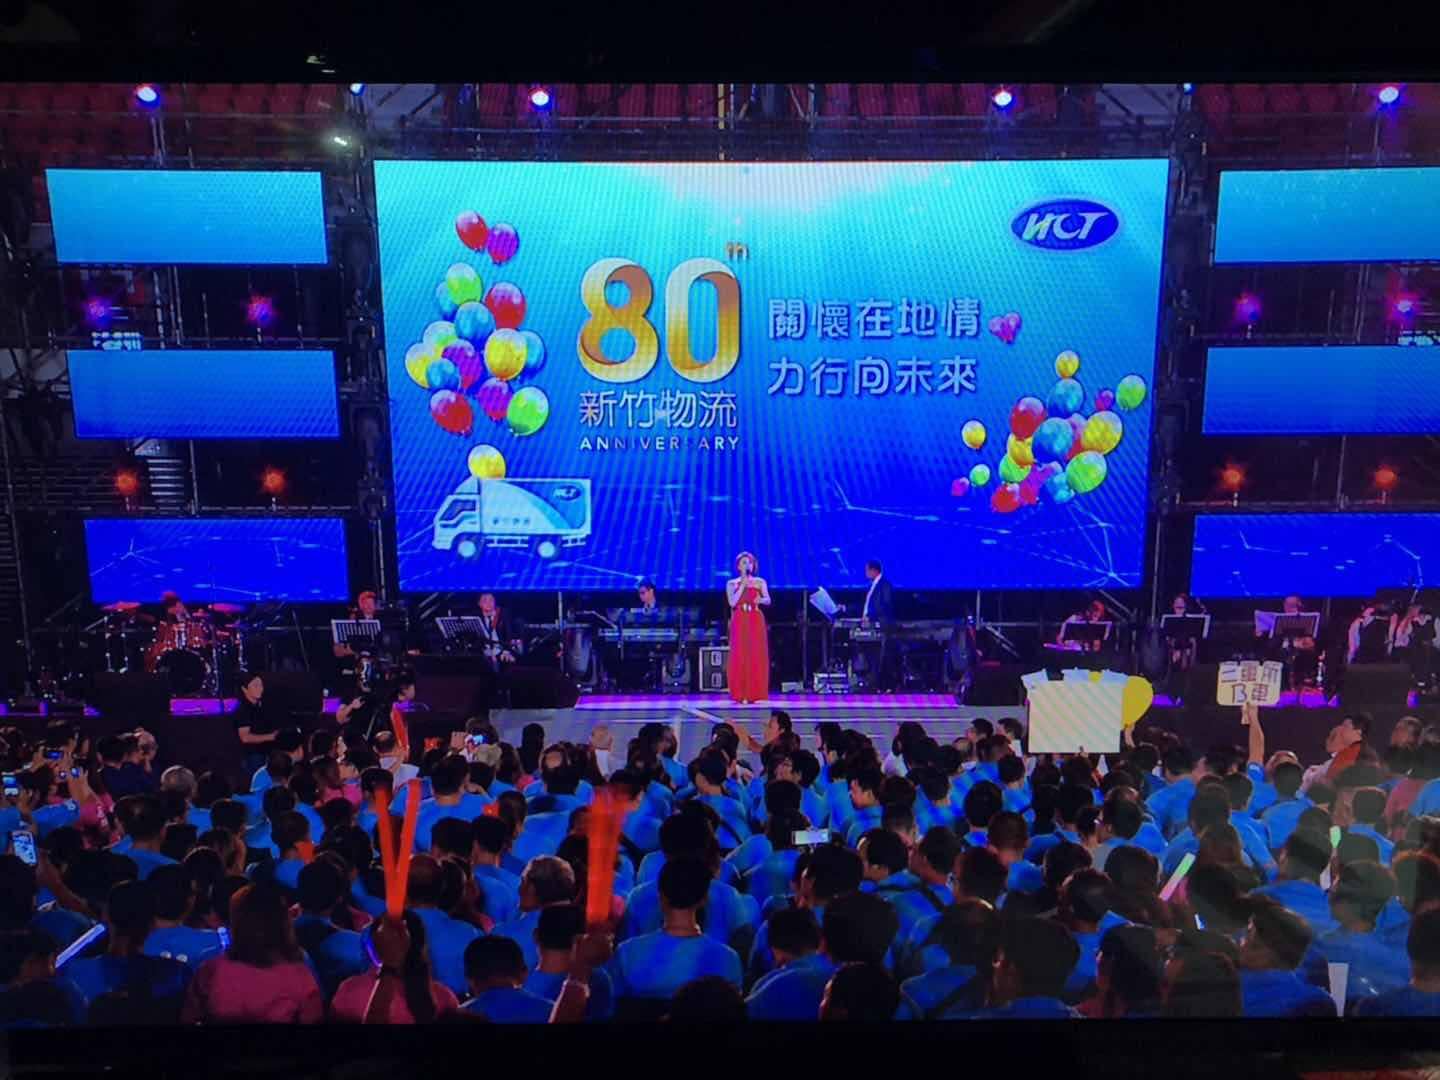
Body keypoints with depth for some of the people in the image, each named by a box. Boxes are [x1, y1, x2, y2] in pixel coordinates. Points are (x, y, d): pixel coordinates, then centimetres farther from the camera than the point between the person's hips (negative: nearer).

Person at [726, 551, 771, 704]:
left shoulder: (760, 582, 9)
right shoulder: (731, 584, 8)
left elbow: (768, 600, -1)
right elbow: (733, 603, -6)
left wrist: (761, 600, -23)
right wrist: (743, 585, -8)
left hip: (756, 622, 1)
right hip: (740, 622, 0)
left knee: (757, 657, -3)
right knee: (740, 657, -4)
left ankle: (755, 693, 1)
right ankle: (741, 694, -1)